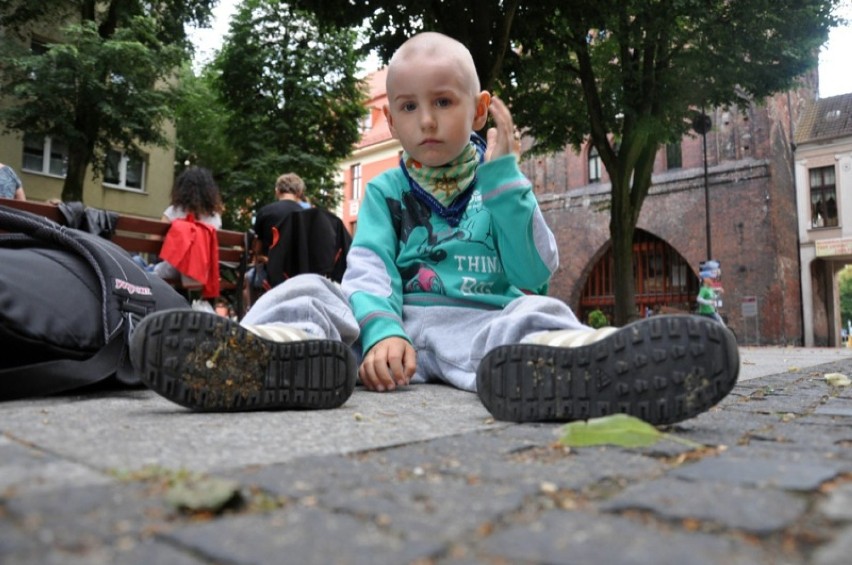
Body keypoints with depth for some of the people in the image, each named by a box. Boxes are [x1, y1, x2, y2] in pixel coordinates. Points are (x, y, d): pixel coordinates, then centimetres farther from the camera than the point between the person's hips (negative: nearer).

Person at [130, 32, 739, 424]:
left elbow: (535, 277, 0)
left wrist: (501, 172, -3)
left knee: (538, 315, -32)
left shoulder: (501, 182, 15)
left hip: (480, 320, -1)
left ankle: (559, 359, -67)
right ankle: (279, 348, -52)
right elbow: (370, 269, -1)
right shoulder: (386, 190, 17)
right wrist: (382, 330, -24)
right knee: (310, 291, -18)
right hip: (400, 320, 2)